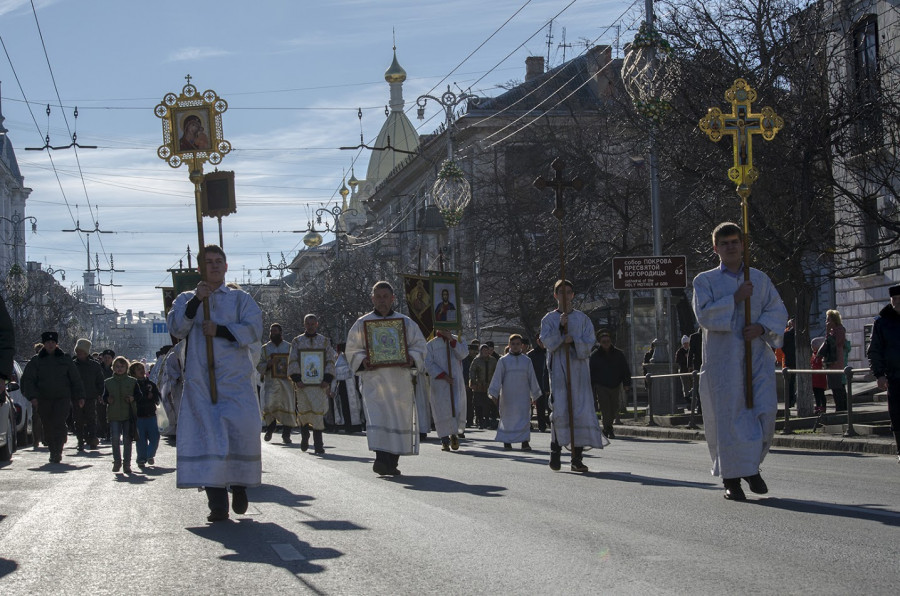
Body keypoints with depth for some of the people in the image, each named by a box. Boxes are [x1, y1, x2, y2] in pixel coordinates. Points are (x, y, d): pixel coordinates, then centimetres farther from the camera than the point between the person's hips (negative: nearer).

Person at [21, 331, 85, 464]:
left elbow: (75, 379, 12)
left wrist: (79, 396, 8)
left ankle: (57, 452, -16)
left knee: (59, 424, -15)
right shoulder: (36, 360, 7)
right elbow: (27, 379, 2)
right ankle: (53, 451, 16)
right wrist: (33, 396, -11)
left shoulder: (65, 359, 8)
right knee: (48, 428, 4)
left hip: (62, 398, -1)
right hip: (43, 400, 2)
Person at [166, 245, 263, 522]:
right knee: (208, 435, -9)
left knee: (241, 431, -10)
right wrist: (195, 301, -13)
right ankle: (217, 502, -11)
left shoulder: (240, 299, 14)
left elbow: (253, 330, -1)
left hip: (235, 377, 0)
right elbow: (176, 328, -1)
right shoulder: (187, 299, 17)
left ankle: (239, 487, 13)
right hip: (200, 379, 0)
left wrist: (219, 330, -11)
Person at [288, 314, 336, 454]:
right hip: (303, 382, 0)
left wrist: (327, 379, -4)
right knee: (303, 411, 0)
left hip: (320, 384, 0)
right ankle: (304, 436, 24)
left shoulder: (325, 341, 11)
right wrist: (296, 379, -8)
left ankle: (318, 443, -6)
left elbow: (330, 361, 7)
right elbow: (293, 362, 4)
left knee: (318, 411, -8)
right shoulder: (297, 342, 10)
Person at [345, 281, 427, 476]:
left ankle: (392, 462, 9)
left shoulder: (405, 322, 12)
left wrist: (411, 359, -12)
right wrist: (364, 361, -12)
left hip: (399, 378, 2)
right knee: (377, 416, -17)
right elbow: (352, 350, 8)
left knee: (400, 420, 0)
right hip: (373, 378, -2)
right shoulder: (362, 323, 10)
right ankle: (381, 459, -25)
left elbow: (419, 346, 9)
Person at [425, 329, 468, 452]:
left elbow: (463, 354, -6)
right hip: (439, 383, -1)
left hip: (456, 382, 1)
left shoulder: (456, 340, 12)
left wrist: (452, 340, -14)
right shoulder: (431, 345, 7)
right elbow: (428, 364, -2)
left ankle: (454, 434, 11)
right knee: (442, 410, -6)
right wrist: (442, 375, -13)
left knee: (457, 408, -7)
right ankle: (445, 441, -3)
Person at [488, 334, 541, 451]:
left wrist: (535, 394, 15)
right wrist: (494, 394, -3)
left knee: (524, 418, -8)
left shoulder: (527, 361, 7)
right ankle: (506, 442, 14)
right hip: (507, 396, -1)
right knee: (507, 419, 3)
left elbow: (532, 379, 13)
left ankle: (525, 442, -10)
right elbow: (497, 378, 1)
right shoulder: (503, 361, 3)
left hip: (523, 396, 1)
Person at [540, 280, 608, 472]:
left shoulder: (582, 318, 11)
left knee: (580, 411, -5)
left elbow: (589, 343, 3)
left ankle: (577, 458, -3)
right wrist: (560, 327, -16)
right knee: (559, 410, -13)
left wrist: (574, 341, -15)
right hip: (558, 369, -1)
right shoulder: (549, 319, 9)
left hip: (579, 369, 1)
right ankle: (555, 451, -1)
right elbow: (547, 342, -4)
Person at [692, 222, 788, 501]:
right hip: (723, 359, -2)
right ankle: (731, 479, 3)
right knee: (729, 415, -5)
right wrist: (735, 298, -12)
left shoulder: (760, 279, 15)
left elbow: (778, 311, 10)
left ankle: (751, 466, 13)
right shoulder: (705, 281, 7)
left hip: (758, 355, 2)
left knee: (765, 411, -9)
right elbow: (704, 314, -6)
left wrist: (761, 327, -9)